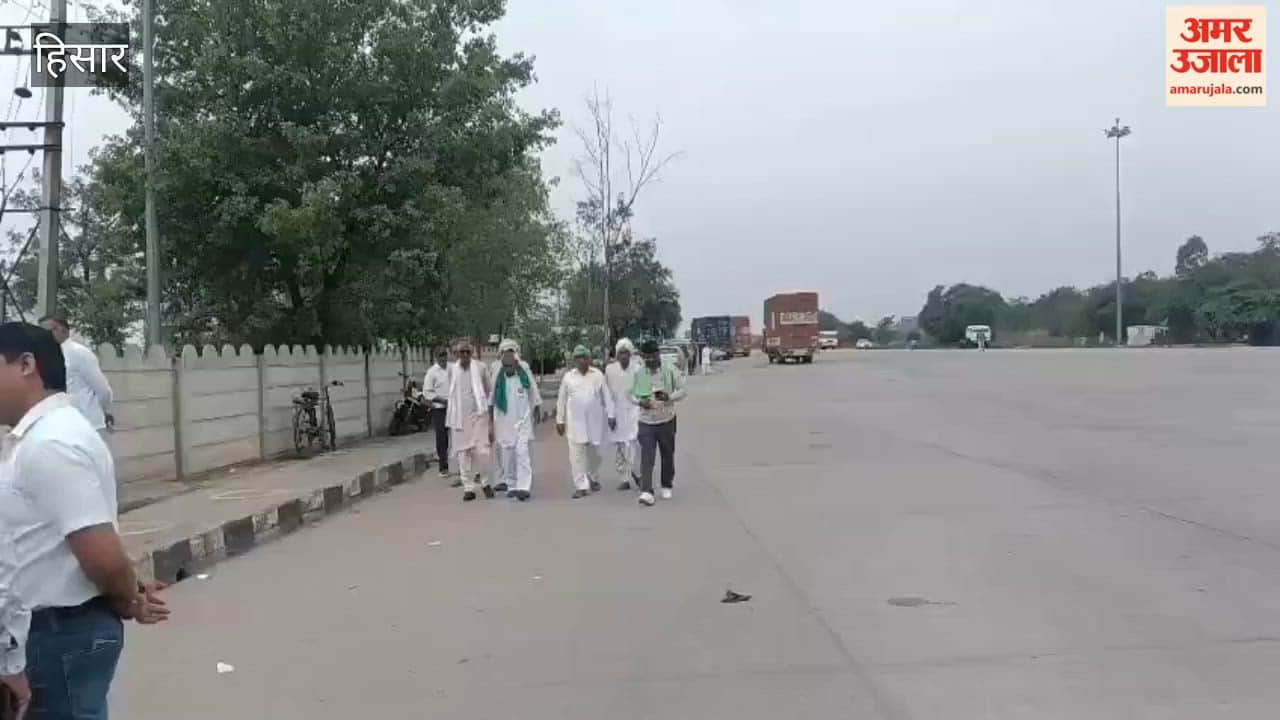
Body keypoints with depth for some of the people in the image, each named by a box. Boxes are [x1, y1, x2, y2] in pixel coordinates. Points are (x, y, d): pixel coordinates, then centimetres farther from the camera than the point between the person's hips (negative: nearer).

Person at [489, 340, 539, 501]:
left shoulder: (525, 373, -5)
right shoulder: (498, 377, -2)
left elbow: (534, 393, 7)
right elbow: (492, 399, 8)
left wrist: (536, 412, 14)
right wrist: (490, 415, 12)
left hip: (522, 420, -2)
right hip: (503, 421, 2)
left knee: (522, 452, -11)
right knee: (506, 454, 5)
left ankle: (524, 487, -13)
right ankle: (510, 484, 17)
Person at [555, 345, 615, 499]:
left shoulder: (598, 375, 4)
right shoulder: (568, 377, 4)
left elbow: (606, 396, 4)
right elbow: (562, 400, 8)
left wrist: (610, 415, 0)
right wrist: (560, 420, 7)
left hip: (595, 420, 1)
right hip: (575, 421, -1)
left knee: (594, 452, 11)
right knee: (576, 454, -8)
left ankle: (594, 479, 33)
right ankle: (581, 486, -7)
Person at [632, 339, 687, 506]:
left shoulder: (671, 371, -5)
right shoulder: (639, 374, 0)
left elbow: (682, 391, 0)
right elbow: (633, 394, 10)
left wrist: (669, 397, -21)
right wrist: (639, 401, -13)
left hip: (666, 420, 0)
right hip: (646, 422, 0)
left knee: (668, 455, 13)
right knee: (646, 458, -9)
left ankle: (667, 486, 32)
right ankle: (646, 492, -13)